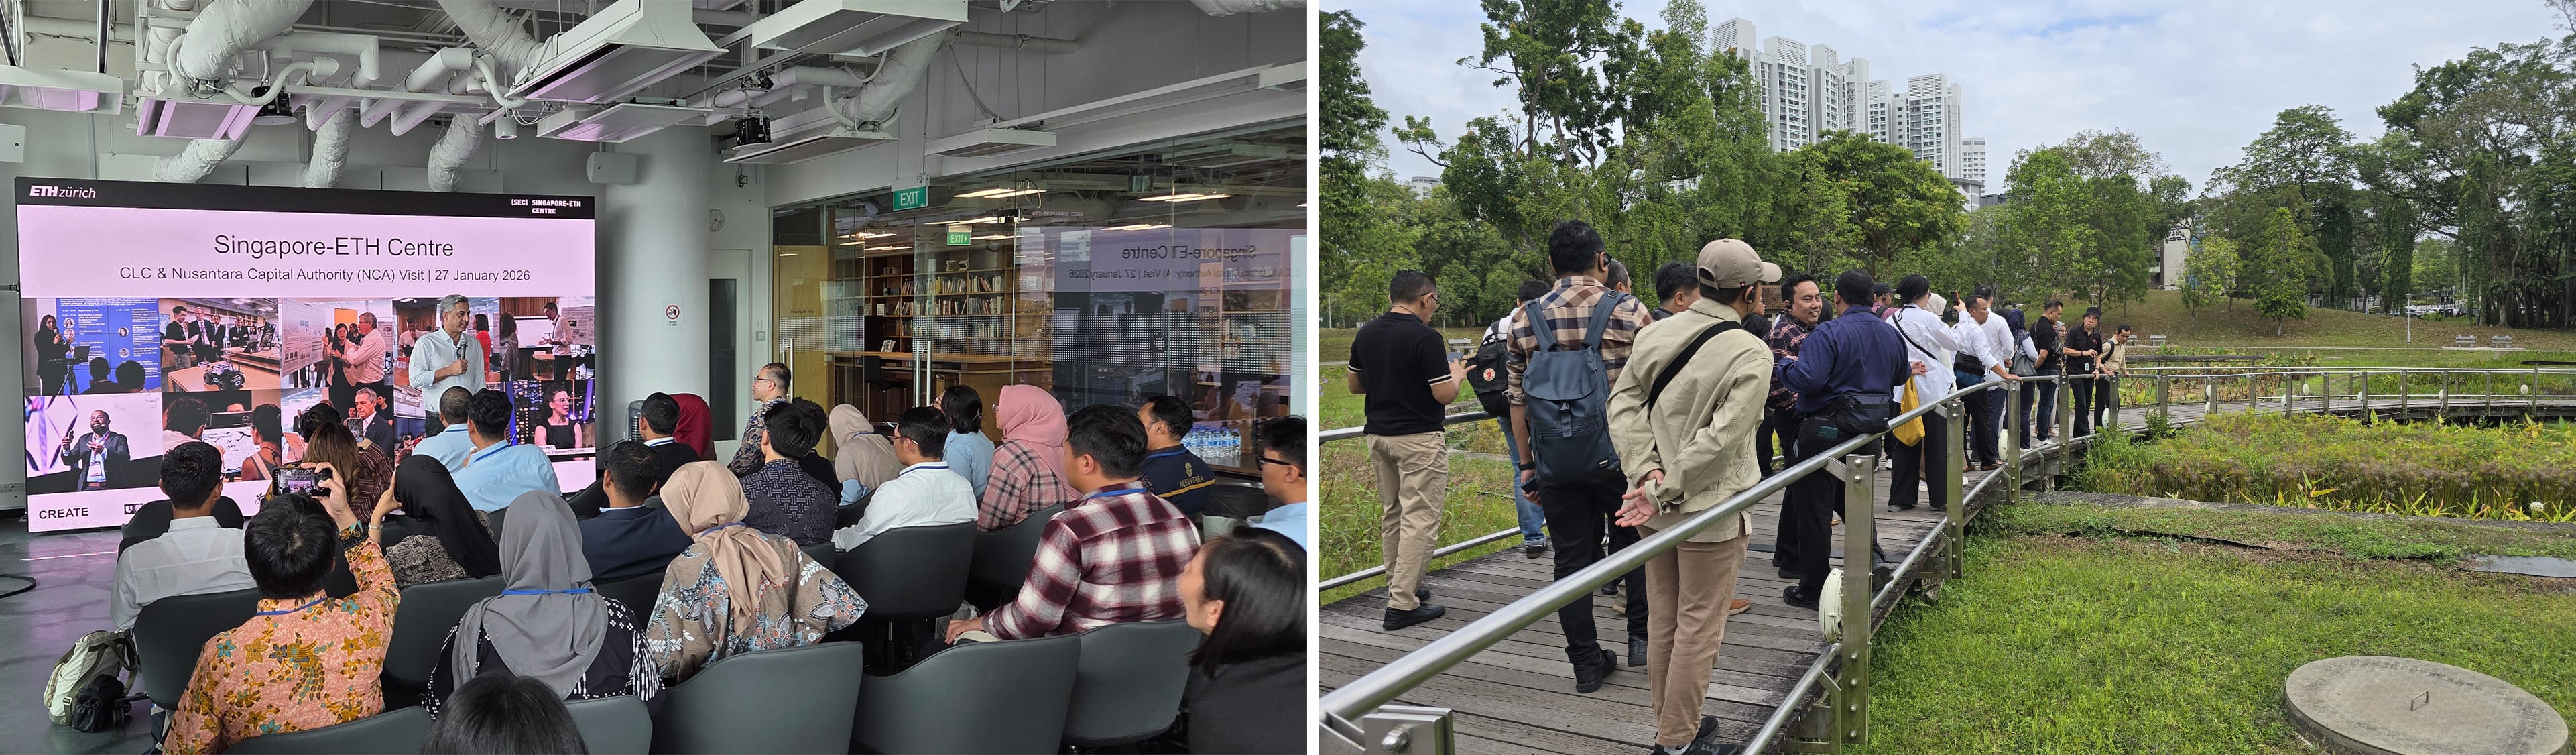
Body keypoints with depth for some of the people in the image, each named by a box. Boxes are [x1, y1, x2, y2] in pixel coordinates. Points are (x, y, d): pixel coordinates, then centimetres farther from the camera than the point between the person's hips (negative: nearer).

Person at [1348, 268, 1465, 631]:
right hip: (1419, 438, -8)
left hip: (1379, 434, 8)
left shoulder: (1366, 333, 4)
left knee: (1392, 515, 18)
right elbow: (1445, 395, -16)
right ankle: (1402, 605, -6)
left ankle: (1400, 588, 27)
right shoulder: (1425, 336, -17)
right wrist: (1457, 376, 5)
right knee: (1419, 520, -4)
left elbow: (1353, 385, 13)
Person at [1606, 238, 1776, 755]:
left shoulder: (1654, 333, 1)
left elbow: (1624, 403, -4)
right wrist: (1664, 493, -19)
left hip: (1656, 509, 6)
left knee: (1663, 620, 16)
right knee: (1698, 629, 6)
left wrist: (1647, 472, -11)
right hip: (1710, 511, -6)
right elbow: (1720, 438, -22)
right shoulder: (1751, 355, -15)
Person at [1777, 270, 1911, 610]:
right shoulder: (1891, 334, 8)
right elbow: (1900, 375, 25)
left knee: (1813, 509, 1)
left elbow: (1807, 378, -27)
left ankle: (1813, 591, 6)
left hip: (1826, 431, -7)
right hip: (1871, 429, 7)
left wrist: (1786, 364, -7)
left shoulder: (1828, 333, -16)